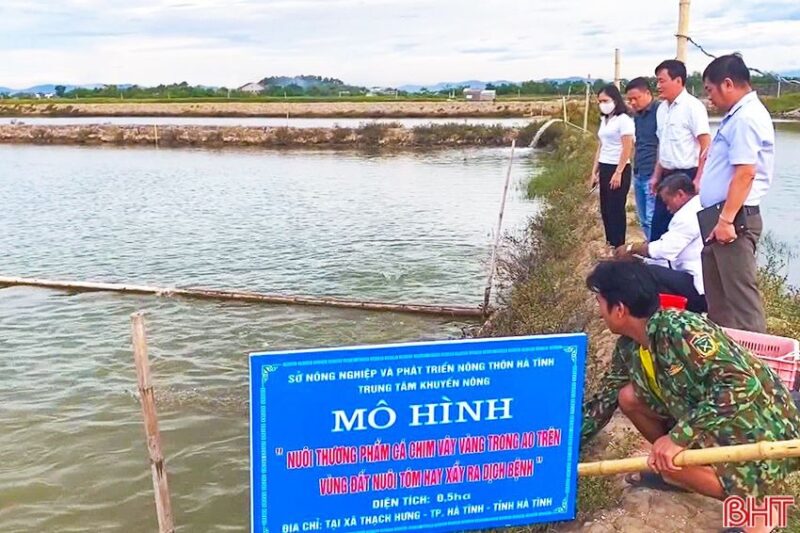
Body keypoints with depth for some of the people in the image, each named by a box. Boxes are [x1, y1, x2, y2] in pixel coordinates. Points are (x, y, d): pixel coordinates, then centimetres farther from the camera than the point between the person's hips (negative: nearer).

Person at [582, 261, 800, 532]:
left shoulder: (679, 330, -28)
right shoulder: (629, 347, -1)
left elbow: (743, 385, -35)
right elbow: (605, 398, 12)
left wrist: (679, 436, -36)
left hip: (763, 431, -8)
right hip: (717, 424, 8)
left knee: (670, 453, -29)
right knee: (629, 397, 0)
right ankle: (674, 471, 17)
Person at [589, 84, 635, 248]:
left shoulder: (624, 120, -10)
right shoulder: (604, 120, 15)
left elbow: (627, 149, -14)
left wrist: (618, 173, -18)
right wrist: (594, 171, 15)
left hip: (618, 169, -8)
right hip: (604, 169, 8)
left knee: (616, 210, -2)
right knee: (605, 210, 9)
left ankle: (619, 248, 6)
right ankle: (610, 245, 18)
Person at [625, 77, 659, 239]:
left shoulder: (659, 111, -10)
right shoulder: (637, 116, 16)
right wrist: (635, 171, 16)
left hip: (652, 175, -9)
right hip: (638, 175, 9)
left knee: (652, 219, -7)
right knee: (644, 220, 13)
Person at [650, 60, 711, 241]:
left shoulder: (693, 106, -12)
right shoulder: (662, 108, 11)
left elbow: (706, 146, -15)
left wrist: (699, 180, -19)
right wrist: (657, 175, 18)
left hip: (686, 176, -7)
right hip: (667, 176, 7)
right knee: (658, 227, 10)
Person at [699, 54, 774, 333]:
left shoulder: (746, 118, -17)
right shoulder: (737, 116, 15)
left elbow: (745, 174, -24)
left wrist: (726, 219, -25)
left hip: (734, 219, -11)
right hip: (722, 216, 11)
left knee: (740, 295, -7)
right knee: (717, 294, 20)